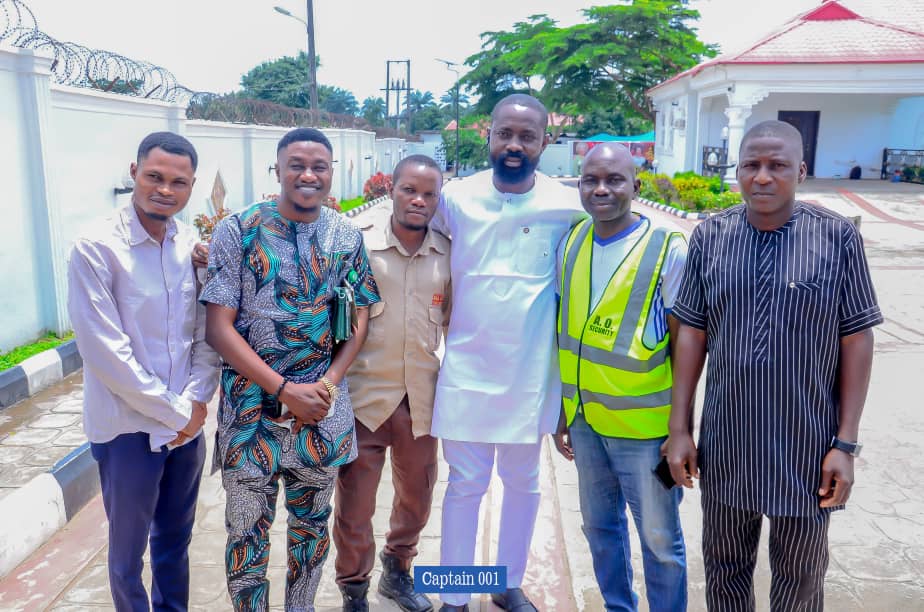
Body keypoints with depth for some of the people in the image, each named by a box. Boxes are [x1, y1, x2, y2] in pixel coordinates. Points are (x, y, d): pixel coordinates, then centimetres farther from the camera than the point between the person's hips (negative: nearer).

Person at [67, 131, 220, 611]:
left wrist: (196, 400, -10)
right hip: (128, 426, -4)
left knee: (176, 539, 21)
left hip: (187, 421, 5)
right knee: (128, 551, 14)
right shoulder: (95, 248, -15)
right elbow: (104, 351, -18)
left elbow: (208, 332, 3)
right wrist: (173, 412, -14)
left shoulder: (194, 245, 0)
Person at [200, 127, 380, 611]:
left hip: (323, 406, 3)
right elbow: (218, 326, -10)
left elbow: (361, 317, 6)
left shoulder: (347, 236, 2)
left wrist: (329, 383, -9)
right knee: (247, 529, 9)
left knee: (312, 522, 17)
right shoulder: (238, 231, -7)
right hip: (251, 406, -2)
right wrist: (284, 389, -16)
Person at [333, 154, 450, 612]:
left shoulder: (449, 253, 0)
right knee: (354, 505, 8)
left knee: (417, 497, 19)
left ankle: (397, 570, 45)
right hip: (364, 396, -3)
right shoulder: (358, 245, -8)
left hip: (423, 398, 3)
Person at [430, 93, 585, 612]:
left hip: (531, 373, 1)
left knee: (523, 482, 16)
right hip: (467, 370, 0)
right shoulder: (456, 198, -7)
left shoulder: (568, 207, -8)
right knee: (465, 484, 9)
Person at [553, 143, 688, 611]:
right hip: (585, 420, 5)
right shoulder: (570, 242, 3)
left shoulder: (668, 250, -12)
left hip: (644, 426, -5)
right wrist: (563, 411, 11)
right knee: (600, 527, 20)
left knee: (659, 539, 10)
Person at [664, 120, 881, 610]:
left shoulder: (838, 238, -7)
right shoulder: (710, 237, -2)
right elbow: (692, 334, 0)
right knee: (724, 569, 20)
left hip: (807, 445, -1)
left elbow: (857, 339, -5)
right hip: (725, 442, 2)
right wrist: (679, 428, -1)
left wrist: (846, 443, -7)